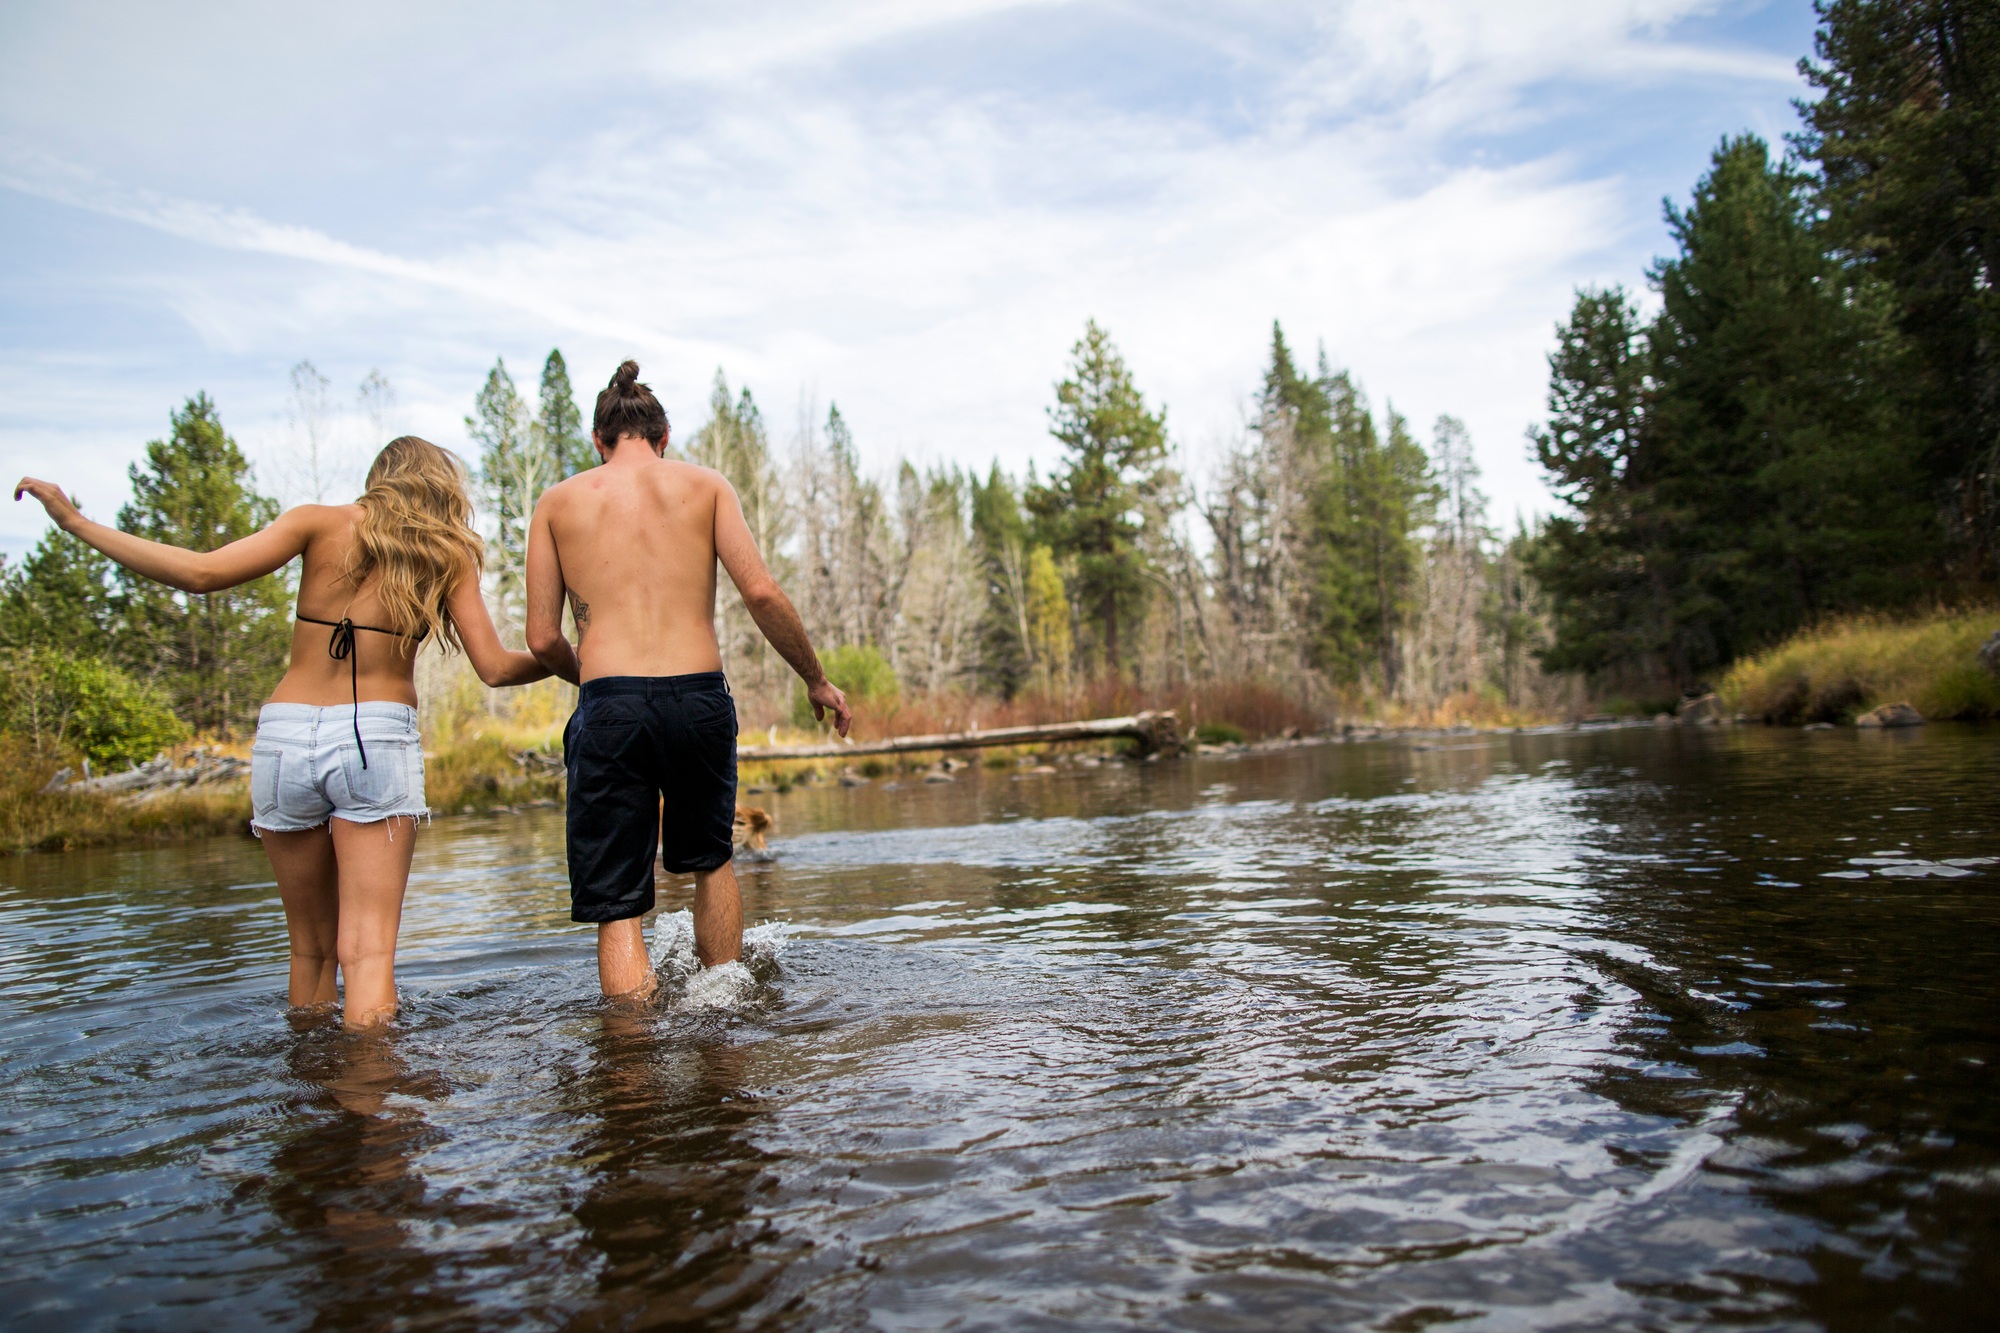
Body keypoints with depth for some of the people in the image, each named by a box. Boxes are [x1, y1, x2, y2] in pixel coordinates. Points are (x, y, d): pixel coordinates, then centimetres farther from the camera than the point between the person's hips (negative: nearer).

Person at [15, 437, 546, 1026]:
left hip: (285, 735, 2)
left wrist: (76, 521, 4)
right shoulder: (449, 556, 6)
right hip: (377, 739, -2)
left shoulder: (321, 522, 7)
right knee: (367, 949, -3)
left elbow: (201, 572, -4)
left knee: (310, 945, 17)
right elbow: (495, 668, 1)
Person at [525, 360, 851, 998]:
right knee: (709, 860, 26)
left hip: (609, 706, -1)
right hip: (698, 699, 1)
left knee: (618, 910, 6)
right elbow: (762, 593, -3)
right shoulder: (705, 485, 9)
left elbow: (542, 639, 7)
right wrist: (816, 679, 8)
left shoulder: (558, 501, 11)